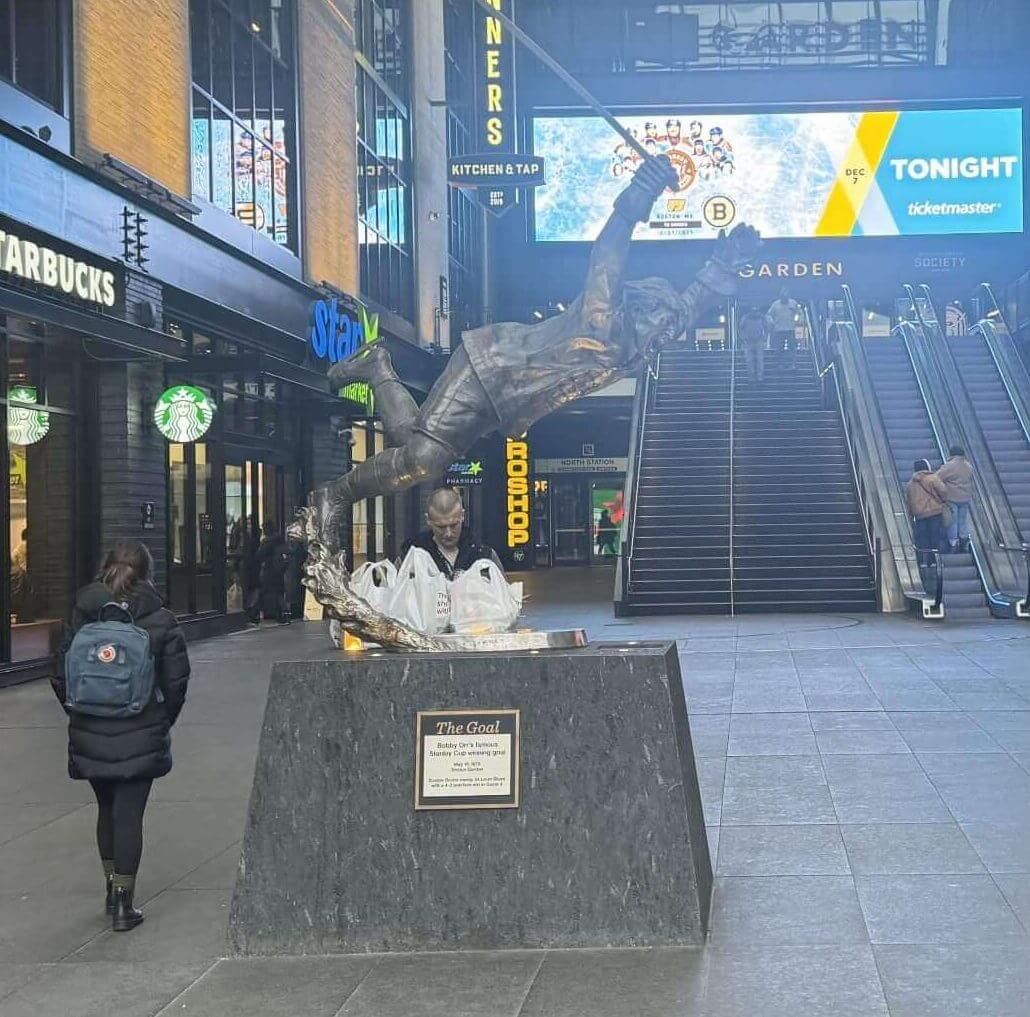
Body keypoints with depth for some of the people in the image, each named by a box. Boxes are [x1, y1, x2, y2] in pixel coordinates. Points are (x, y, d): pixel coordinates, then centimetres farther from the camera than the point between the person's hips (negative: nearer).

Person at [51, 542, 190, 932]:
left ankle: (113, 887, 29)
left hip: (90, 735, 2)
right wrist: (163, 722, 8)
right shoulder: (161, 621, -7)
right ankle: (123, 903, 3)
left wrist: (81, 714, 13)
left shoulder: (82, 617, -2)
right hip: (140, 736, -2)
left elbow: (61, 677, -1)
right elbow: (177, 680, -7)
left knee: (107, 810, 20)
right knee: (129, 815, 2)